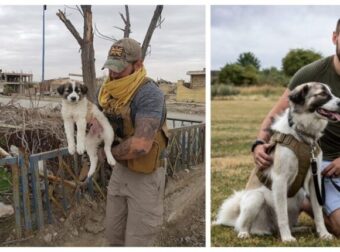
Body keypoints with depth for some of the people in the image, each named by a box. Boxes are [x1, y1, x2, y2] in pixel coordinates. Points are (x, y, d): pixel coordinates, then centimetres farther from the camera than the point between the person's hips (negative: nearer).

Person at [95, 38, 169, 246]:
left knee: (137, 241, 2)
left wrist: (110, 153, -17)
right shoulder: (108, 90, 0)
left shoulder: (149, 93, -25)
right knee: (113, 235, 19)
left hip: (146, 175, -7)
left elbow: (140, 145, -35)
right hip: (121, 170, 8)